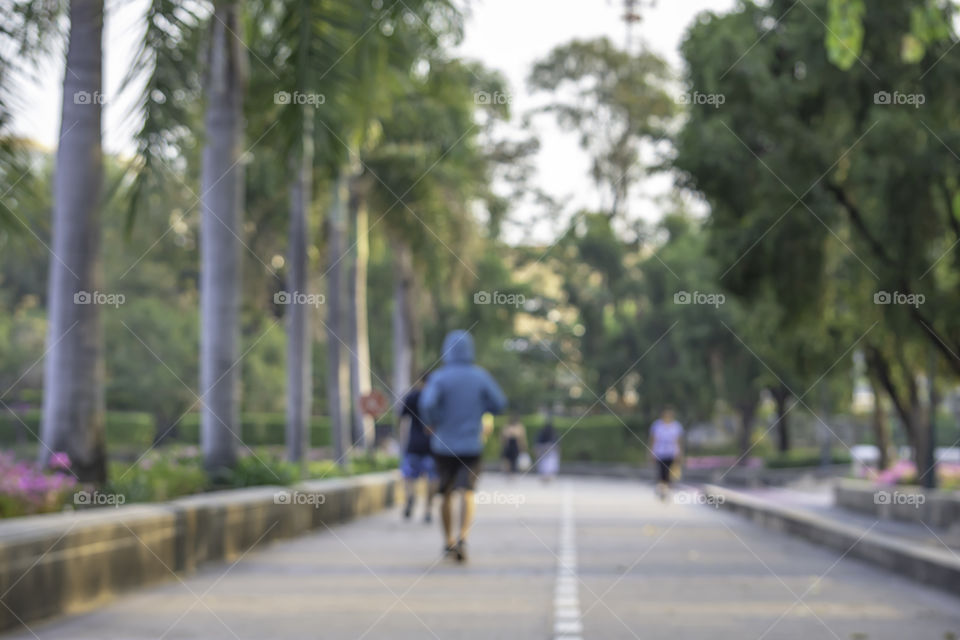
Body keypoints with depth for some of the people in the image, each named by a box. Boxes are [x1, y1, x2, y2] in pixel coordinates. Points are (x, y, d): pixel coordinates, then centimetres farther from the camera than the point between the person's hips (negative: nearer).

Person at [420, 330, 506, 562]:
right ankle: (462, 537, -31)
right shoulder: (480, 376, -2)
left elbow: (427, 402, -23)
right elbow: (499, 404, 2)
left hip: (443, 445, 0)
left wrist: (432, 423, -4)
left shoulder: (439, 377, -7)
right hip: (471, 445, 0)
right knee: (466, 493, -9)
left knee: (446, 494, 16)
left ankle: (448, 541, 28)